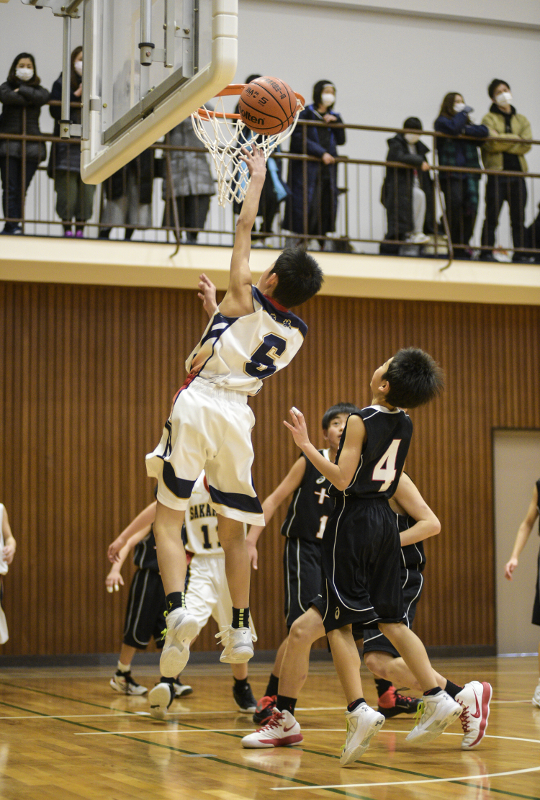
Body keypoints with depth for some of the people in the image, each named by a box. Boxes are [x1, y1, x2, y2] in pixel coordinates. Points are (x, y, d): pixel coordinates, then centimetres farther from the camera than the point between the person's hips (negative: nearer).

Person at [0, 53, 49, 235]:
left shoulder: (39, 89, 15)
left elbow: (41, 98, -10)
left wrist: (21, 90, -1)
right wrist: (29, 98, -4)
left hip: (32, 146, 2)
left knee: (22, 189, 1)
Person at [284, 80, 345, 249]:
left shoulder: (333, 117, 19)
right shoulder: (306, 114, 1)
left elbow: (341, 140, 12)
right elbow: (299, 139, -9)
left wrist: (336, 122, -3)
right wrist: (321, 153, -13)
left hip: (328, 169, 6)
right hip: (308, 167, -6)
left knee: (327, 206, 0)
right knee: (308, 204, -13)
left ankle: (321, 241, 4)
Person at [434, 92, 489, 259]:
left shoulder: (467, 123, 24)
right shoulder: (442, 121, 9)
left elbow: (484, 131, 5)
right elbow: (453, 128, -14)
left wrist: (466, 131, -7)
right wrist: (463, 113, 2)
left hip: (470, 172, 5)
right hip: (451, 174, -5)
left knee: (471, 208, -7)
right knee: (455, 206, -12)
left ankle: (464, 244, -2)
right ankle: (456, 246, -6)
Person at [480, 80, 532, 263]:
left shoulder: (522, 120, 16)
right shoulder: (489, 119, 4)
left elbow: (526, 145, 0)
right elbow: (491, 143, -13)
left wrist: (503, 140, -8)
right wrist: (515, 138, -4)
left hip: (517, 173, 4)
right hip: (497, 172, -4)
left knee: (518, 218, 4)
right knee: (492, 218, -5)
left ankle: (520, 253, 7)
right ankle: (487, 253, -2)